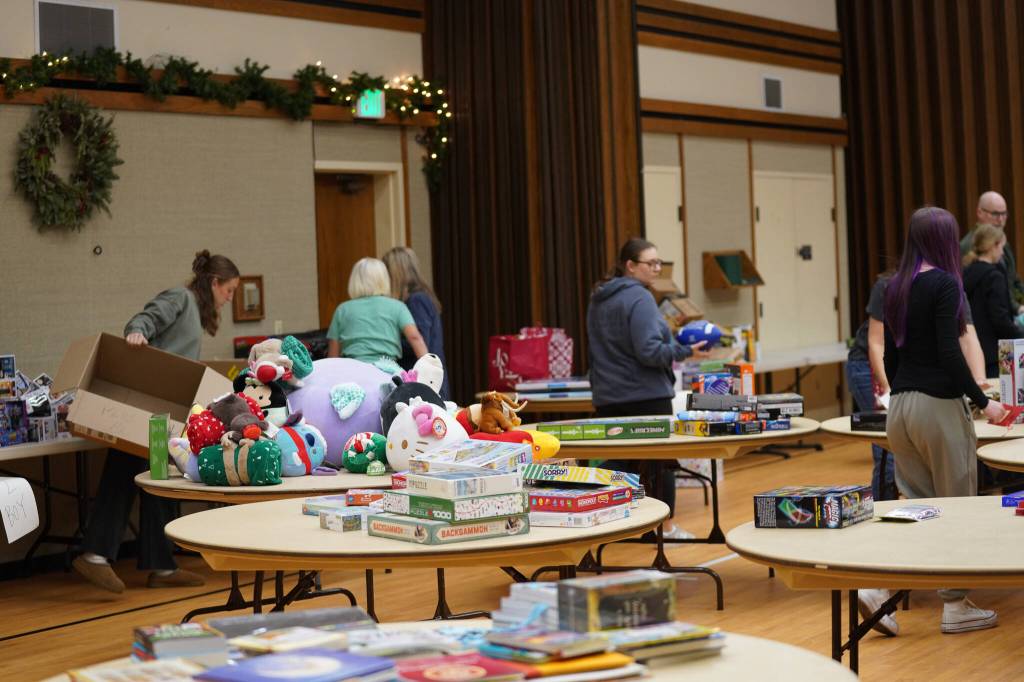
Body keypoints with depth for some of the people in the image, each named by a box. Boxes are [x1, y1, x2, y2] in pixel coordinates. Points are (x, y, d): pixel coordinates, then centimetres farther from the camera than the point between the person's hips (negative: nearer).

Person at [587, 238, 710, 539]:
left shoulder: (598, 299, 12)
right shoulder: (639, 298, -15)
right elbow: (649, 351, -22)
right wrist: (685, 351, -13)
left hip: (607, 396, 7)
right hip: (646, 394, -7)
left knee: (618, 459, 9)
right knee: (661, 458, 6)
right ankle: (666, 528, 14)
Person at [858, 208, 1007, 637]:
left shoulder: (896, 287, 10)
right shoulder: (944, 284, -12)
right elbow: (949, 353, -18)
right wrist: (983, 402, -12)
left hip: (901, 406, 7)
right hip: (938, 405, -7)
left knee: (916, 501, 13)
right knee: (956, 503, 5)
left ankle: (879, 588, 0)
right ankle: (955, 606, 11)